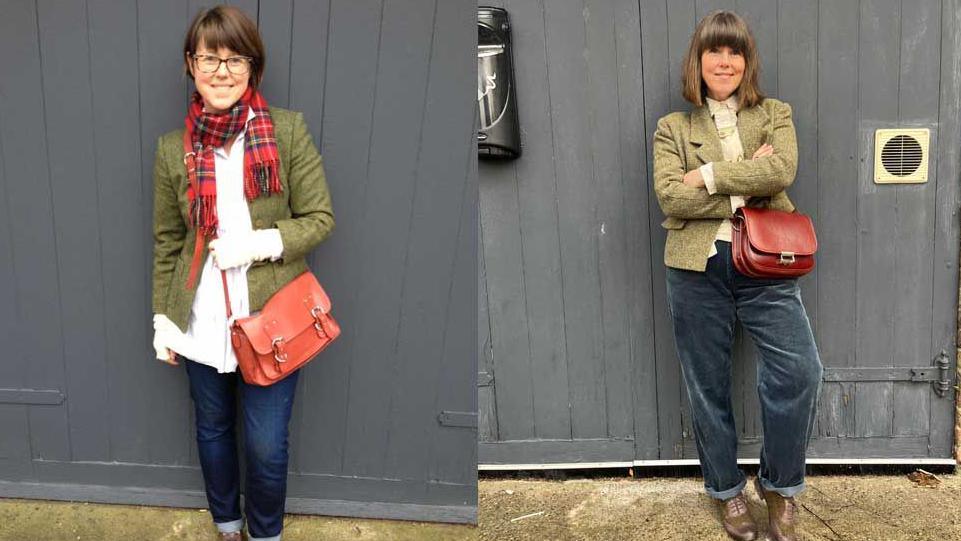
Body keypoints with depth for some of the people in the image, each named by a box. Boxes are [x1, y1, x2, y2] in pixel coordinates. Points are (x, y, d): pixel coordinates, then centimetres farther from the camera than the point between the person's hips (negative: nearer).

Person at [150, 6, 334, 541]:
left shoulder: (289, 130, -9)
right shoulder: (173, 148, -1)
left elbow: (320, 219, -6)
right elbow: (168, 241, 8)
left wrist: (258, 243, -20)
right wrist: (163, 318, 8)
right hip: (203, 320, 3)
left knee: (267, 445, 6)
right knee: (213, 430, 21)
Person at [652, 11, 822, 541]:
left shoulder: (775, 115, 10)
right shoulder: (673, 128, 7)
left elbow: (782, 170, -11)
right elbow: (670, 197, -9)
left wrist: (708, 175, -13)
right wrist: (745, 190, -11)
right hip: (697, 269, 0)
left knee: (800, 371, -13)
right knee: (707, 385, 9)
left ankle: (778, 486, 11)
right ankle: (727, 490, 29)